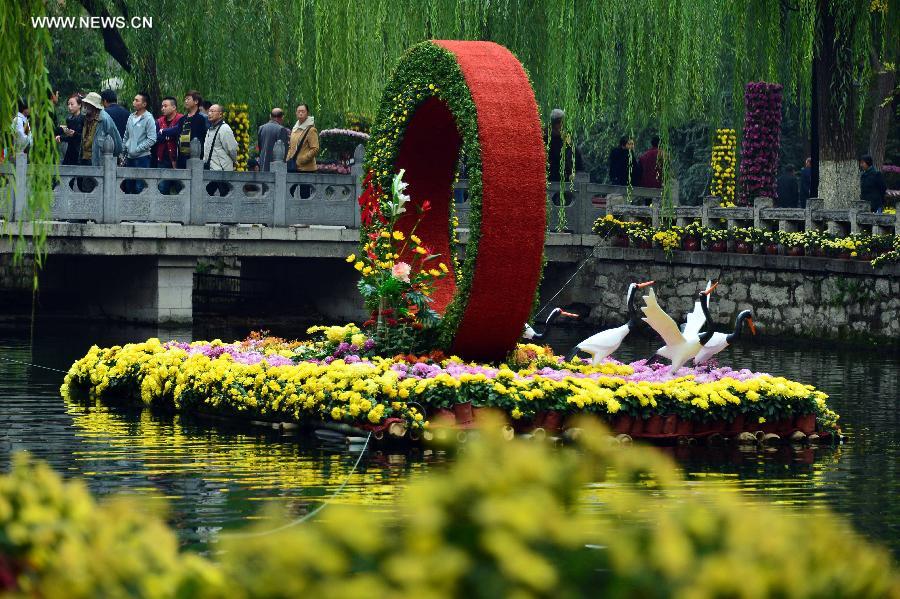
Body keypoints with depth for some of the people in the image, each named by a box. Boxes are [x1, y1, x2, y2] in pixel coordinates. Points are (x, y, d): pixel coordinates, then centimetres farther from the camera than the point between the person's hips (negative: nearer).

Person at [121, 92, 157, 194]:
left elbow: (152, 139, -14)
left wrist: (137, 149, -15)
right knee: (128, 187, 11)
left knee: (139, 187, -8)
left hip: (142, 157, -7)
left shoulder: (148, 119, -9)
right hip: (129, 157, 7)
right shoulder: (131, 117, 11)